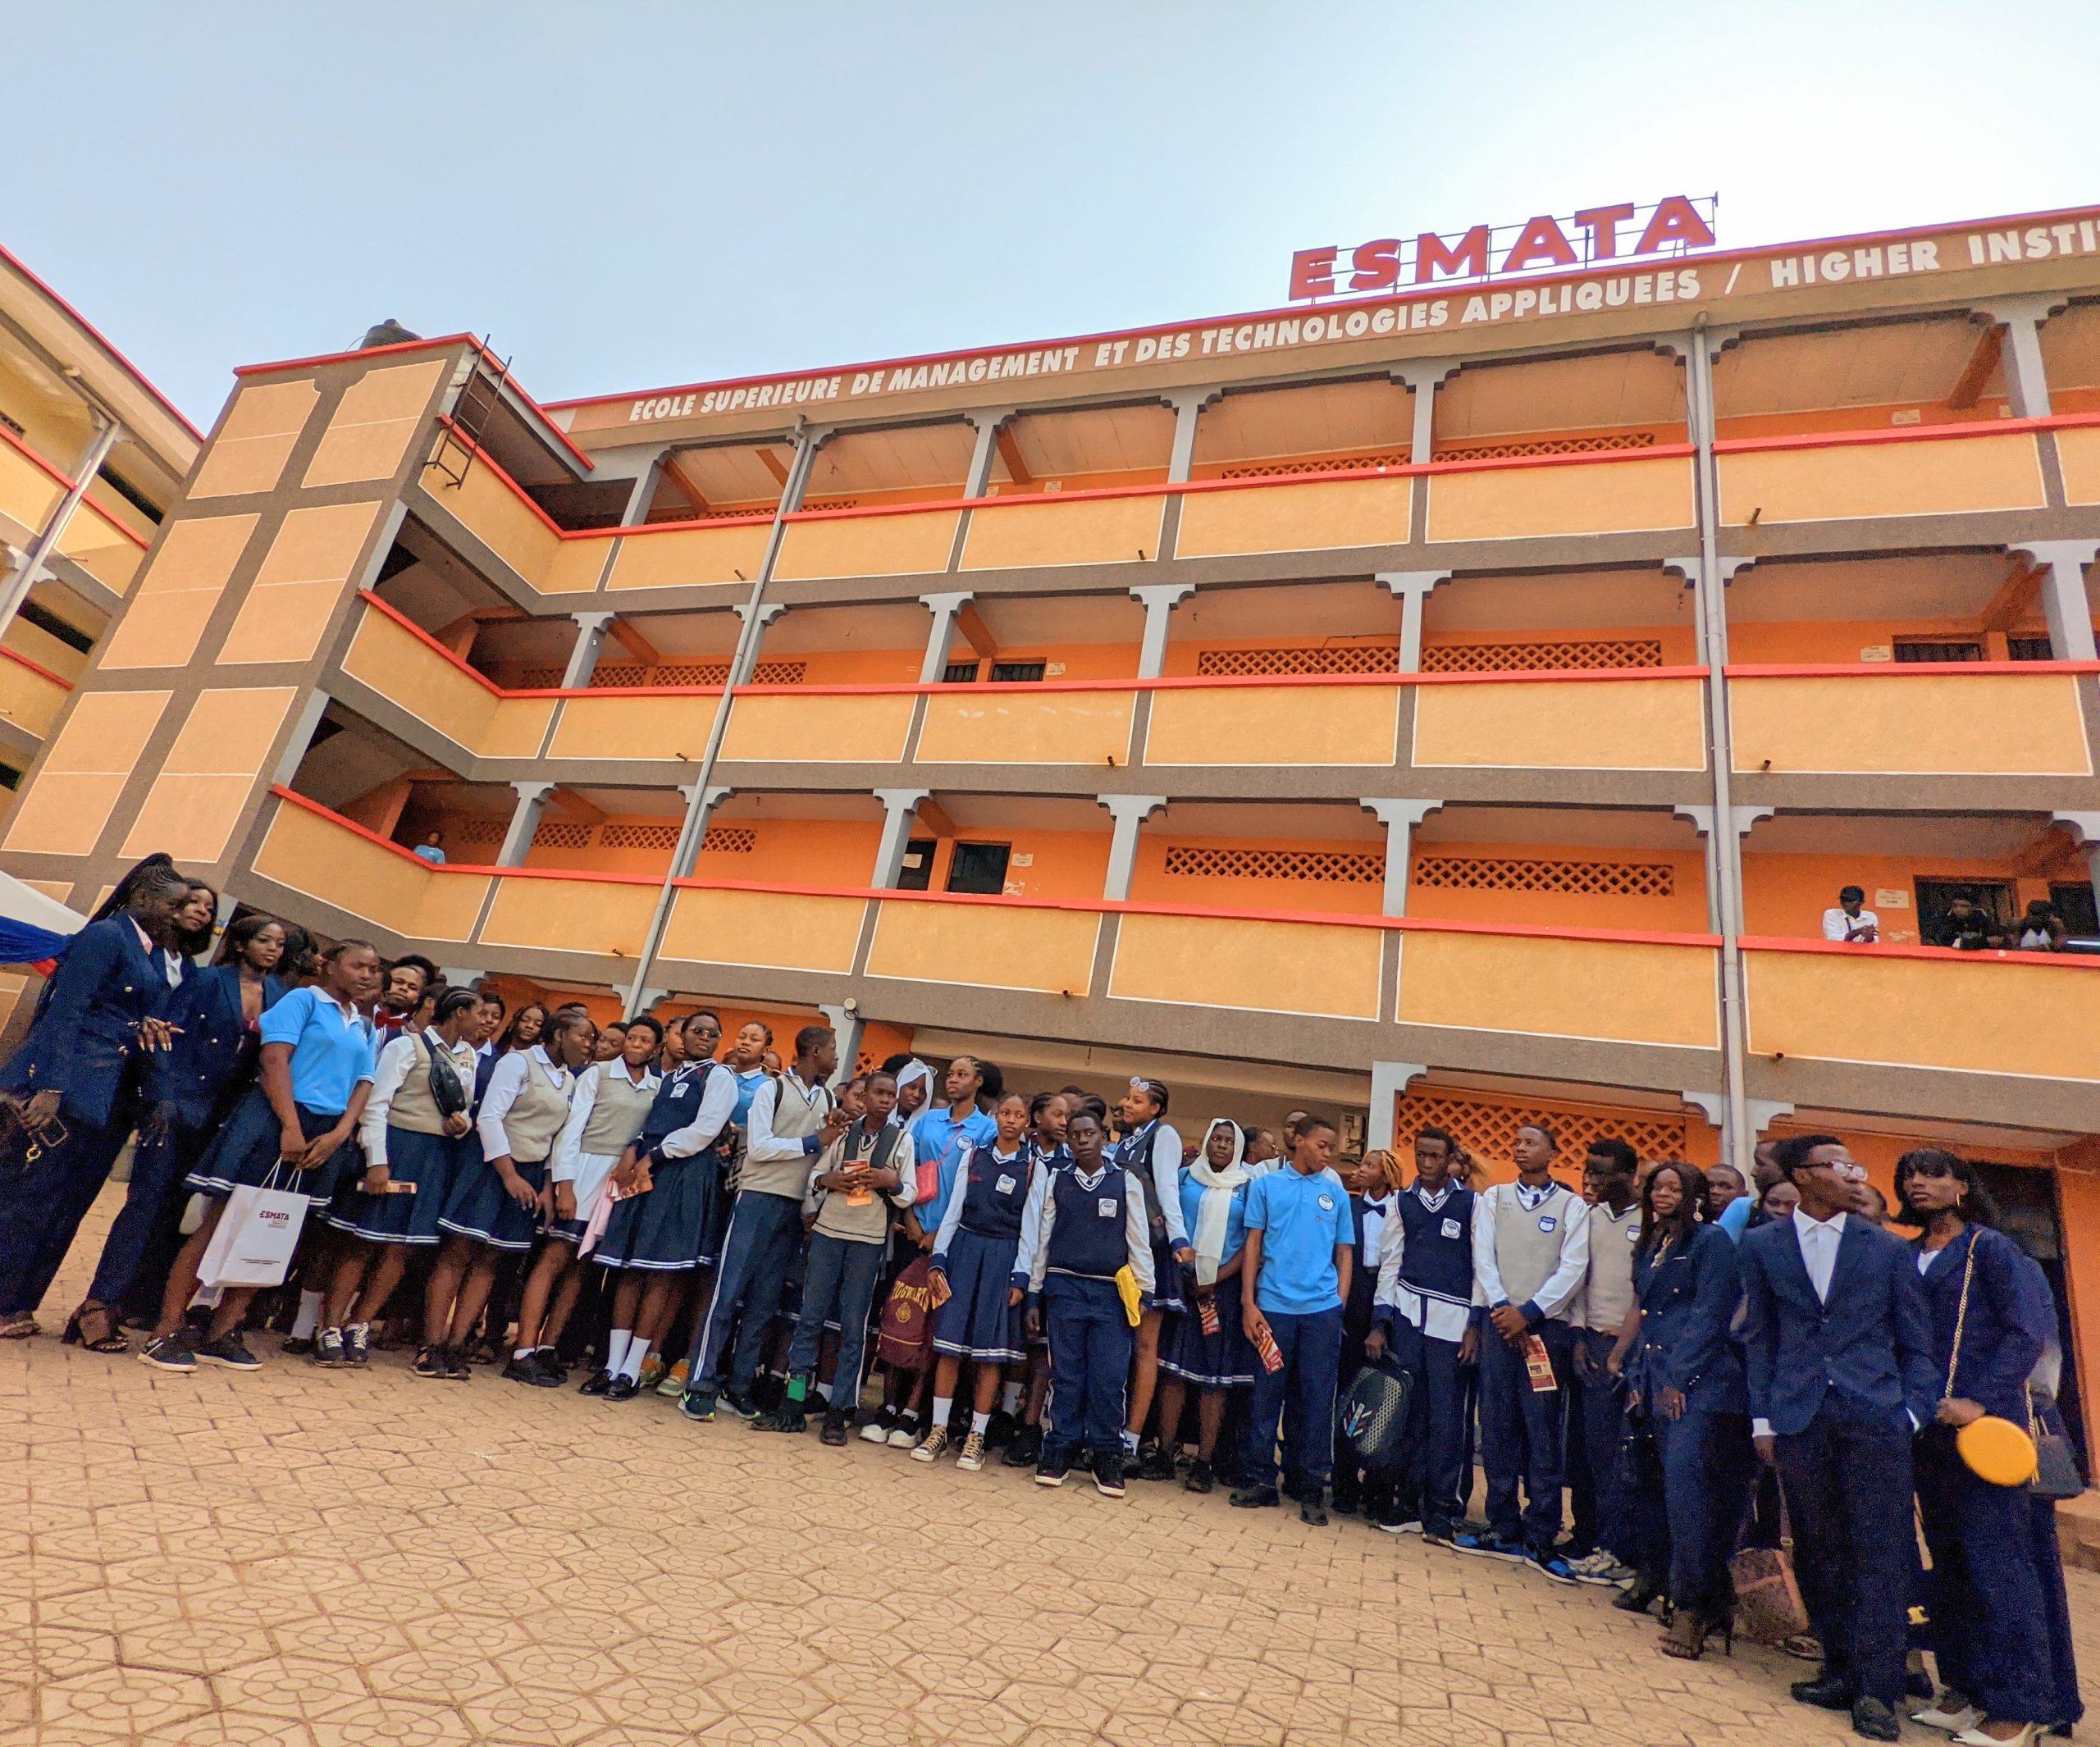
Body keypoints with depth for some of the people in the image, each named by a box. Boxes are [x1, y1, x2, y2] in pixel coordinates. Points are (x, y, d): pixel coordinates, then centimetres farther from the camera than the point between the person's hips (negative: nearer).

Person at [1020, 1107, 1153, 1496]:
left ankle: (1107, 1455, 11)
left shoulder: (1125, 1182, 3)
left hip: (1112, 1292, -1)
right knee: (1067, 1374, 3)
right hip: (1064, 1288, 1)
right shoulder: (1055, 1182, 6)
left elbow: (1139, 1241, 6)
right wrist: (1033, 1296, 8)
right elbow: (1041, 1240, 9)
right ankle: (1060, 1449, 16)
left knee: (1109, 1377, -2)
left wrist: (1144, 1291, 1)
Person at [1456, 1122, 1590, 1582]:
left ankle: (1541, 1538, 5)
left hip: (1547, 1326, -2)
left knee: (1542, 1431, -2)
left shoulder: (1571, 1205, 3)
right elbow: (1483, 1257, 4)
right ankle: (1504, 1529, 13)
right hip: (1501, 1323, 2)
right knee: (1498, 1426, 4)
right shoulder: (1493, 1198, 10)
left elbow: (1572, 1269, -5)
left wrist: (1528, 1312, -11)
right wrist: (1503, 1308, -8)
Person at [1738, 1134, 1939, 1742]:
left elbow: (1916, 1342, 8)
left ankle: (1876, 1689, 10)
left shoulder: (1889, 1249, 4)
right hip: (1800, 1419, 1)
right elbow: (1759, 1338, 6)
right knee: (1818, 1552, 9)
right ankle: (1842, 1670, 23)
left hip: (1875, 1417, -1)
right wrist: (1763, 1419, 3)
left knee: (1879, 1550, 0)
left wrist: (1914, 1413, -2)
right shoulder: (1761, 1246, 4)